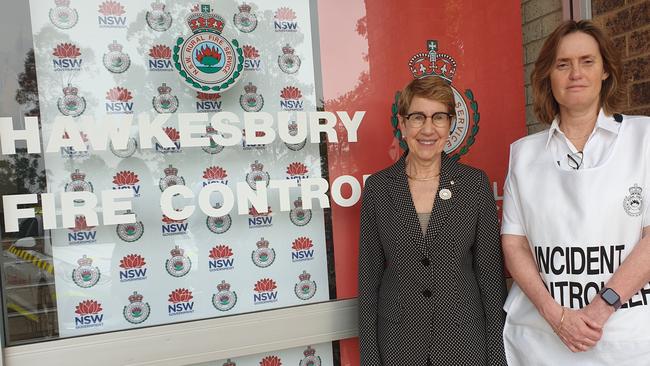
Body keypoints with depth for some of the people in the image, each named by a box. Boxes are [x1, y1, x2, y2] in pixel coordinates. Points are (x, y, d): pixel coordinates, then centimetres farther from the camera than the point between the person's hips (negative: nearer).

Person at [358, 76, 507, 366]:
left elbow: (491, 271, -2)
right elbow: (369, 276, -1)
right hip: (398, 342, 0)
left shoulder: (475, 183, -4)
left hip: (464, 341, 0)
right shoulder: (378, 186, -4)